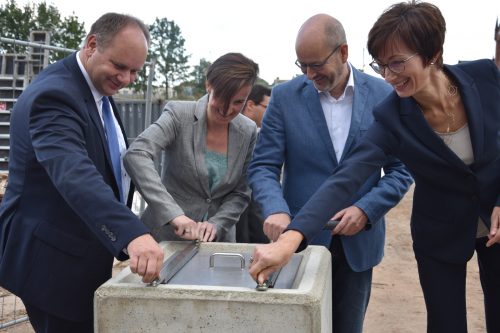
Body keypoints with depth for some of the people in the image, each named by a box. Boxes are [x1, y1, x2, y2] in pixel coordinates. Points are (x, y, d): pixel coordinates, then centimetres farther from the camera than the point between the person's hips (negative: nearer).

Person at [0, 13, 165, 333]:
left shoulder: (97, 89, 7)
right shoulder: (54, 94, -24)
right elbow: (74, 174, -41)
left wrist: (125, 239, 15)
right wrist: (132, 234, -54)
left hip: (79, 256, 10)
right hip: (54, 260, -10)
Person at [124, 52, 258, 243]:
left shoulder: (248, 132, -2)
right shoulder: (179, 115, -13)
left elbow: (241, 193, 2)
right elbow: (135, 156, -27)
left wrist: (216, 224, -15)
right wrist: (174, 214, -36)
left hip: (218, 240, 3)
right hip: (168, 236, -3)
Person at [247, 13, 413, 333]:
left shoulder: (384, 95, -2)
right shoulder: (285, 97, -4)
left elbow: (400, 170, 1)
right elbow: (263, 166, -5)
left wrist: (366, 210, -15)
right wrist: (276, 209, -25)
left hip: (358, 241, 1)